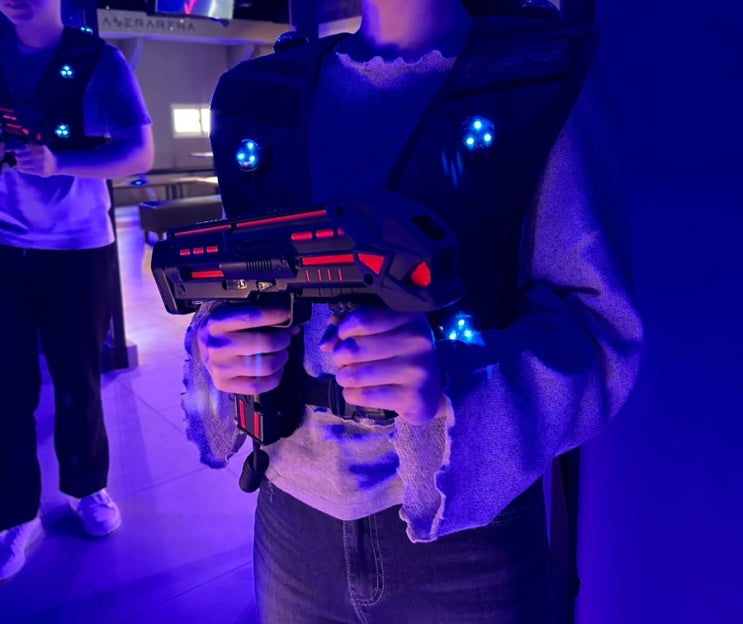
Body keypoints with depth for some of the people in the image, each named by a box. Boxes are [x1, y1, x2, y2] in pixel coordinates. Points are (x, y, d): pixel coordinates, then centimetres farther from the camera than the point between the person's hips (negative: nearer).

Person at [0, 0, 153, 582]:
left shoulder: (98, 61, -4)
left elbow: (140, 153, -12)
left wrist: (57, 163, -25)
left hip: (78, 250, -2)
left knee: (77, 382, 8)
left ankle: (87, 488, 29)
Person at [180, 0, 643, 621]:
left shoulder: (544, 82, -8)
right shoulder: (258, 97, 4)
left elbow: (602, 328, -13)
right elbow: (232, 289, 10)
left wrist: (454, 380, -32)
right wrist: (216, 346, -12)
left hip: (468, 538, -3)